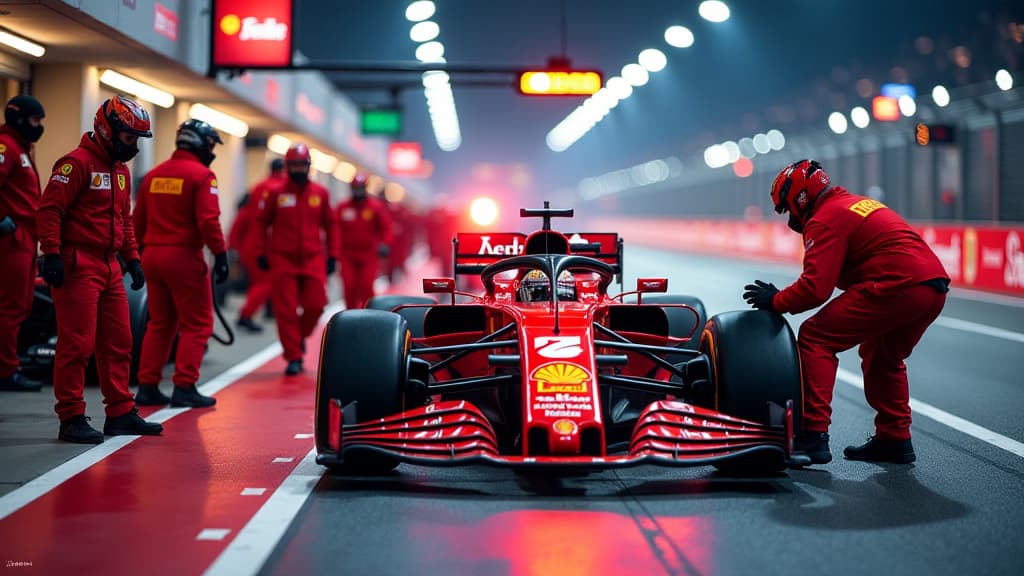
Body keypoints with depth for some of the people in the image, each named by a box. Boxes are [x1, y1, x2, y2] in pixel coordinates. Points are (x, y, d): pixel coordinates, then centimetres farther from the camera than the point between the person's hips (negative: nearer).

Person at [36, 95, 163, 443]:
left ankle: (120, 414, 20)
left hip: (110, 266, 9)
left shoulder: (121, 170, 18)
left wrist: (132, 258, 19)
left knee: (119, 342, 12)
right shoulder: (78, 163, -11)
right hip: (78, 266, -9)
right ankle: (71, 419, -1)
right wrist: (52, 254, -21)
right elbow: (49, 210, -15)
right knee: (77, 344, -7)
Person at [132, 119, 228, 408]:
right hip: (184, 255, -7)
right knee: (197, 325, 2)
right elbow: (208, 221, -17)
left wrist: (141, 254, 21)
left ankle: (147, 386, 14)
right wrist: (221, 255, -12)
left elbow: (138, 221, 14)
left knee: (160, 323, 15)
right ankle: (184, 387, -3)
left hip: (152, 255, 7)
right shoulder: (202, 175, -8)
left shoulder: (154, 175, 12)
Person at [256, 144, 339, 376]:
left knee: (315, 305, -4)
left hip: (313, 260, 1)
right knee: (286, 310, -2)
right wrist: (262, 253, 3)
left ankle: (300, 336, 27)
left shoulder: (320, 193, 6)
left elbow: (330, 225, 13)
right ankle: (294, 358, 7)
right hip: (282, 260, -1)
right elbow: (262, 223, 7)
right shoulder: (276, 193, 1)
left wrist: (332, 255, 8)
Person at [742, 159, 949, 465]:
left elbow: (815, 288, -10)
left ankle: (813, 436, -8)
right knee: (882, 357, 29)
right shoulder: (856, 203, 28)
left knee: (815, 338, -3)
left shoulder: (825, 220, -2)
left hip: (897, 287, -10)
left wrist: (776, 300, 5)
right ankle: (895, 439, 31)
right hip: (935, 289, 10)